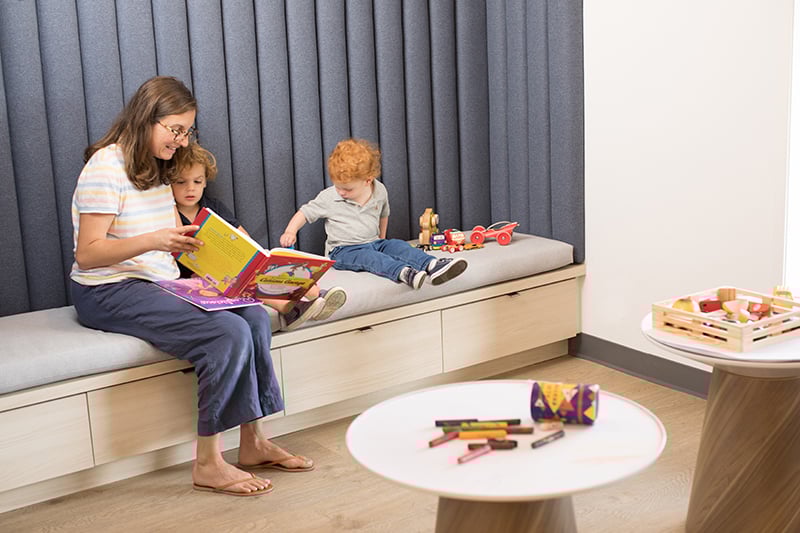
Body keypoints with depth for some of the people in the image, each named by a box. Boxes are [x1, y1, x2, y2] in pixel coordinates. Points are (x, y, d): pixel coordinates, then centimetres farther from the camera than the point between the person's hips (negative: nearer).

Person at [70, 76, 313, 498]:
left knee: (254, 317, -12)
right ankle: (208, 465, -17)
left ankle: (253, 443, -4)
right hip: (108, 293, -8)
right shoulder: (106, 166, -13)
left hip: (159, 283, 8)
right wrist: (153, 240, -31)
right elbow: (87, 254, -19)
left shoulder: (157, 170, 14)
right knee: (228, 332, -26)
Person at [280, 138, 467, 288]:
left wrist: (381, 238, 26)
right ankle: (403, 272, -60)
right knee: (368, 256, -34)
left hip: (374, 243, 4)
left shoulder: (380, 191, 2)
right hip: (343, 250, -4)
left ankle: (432, 265, -43)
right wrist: (291, 231, -15)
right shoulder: (328, 198, -8)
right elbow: (305, 212, 0)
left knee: (397, 246, -22)